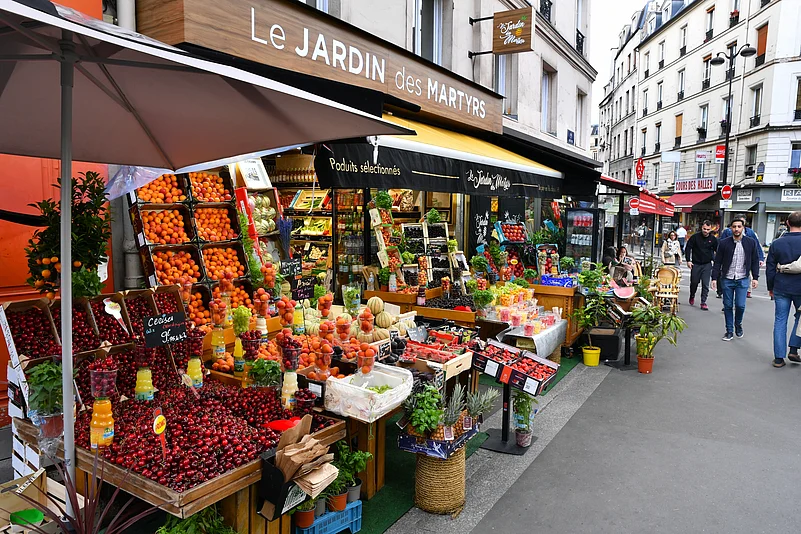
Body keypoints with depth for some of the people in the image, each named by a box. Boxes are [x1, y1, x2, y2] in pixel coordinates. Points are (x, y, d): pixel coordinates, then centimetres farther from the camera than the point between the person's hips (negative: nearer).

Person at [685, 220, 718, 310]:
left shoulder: (713, 239, -1)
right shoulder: (695, 237, -7)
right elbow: (688, 248, -1)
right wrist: (688, 260, -7)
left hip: (707, 265, 0)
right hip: (696, 264, 0)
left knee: (705, 284, -4)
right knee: (694, 282, 10)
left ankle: (703, 302, 1)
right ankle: (692, 297, 36)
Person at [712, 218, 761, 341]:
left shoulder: (751, 243, 2)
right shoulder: (724, 243, -1)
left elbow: (755, 261, 8)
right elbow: (717, 262, 2)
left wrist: (755, 277, 3)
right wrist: (714, 278, -2)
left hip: (742, 280, 0)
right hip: (727, 279, 0)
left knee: (740, 305, -5)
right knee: (728, 306, 5)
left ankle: (738, 325, 24)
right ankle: (729, 331, 17)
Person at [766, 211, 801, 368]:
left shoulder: (776, 243, -1)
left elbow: (770, 268, 3)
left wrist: (770, 287, 14)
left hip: (781, 288, 2)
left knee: (780, 321, 6)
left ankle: (778, 358, 8)